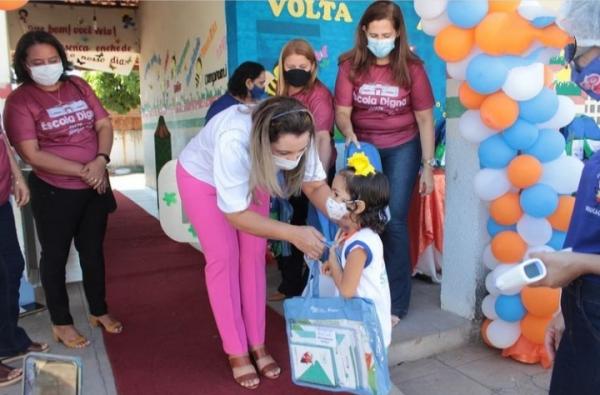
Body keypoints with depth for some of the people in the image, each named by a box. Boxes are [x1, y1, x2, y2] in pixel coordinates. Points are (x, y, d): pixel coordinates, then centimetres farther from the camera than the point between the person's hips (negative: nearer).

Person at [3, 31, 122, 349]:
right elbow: (32, 154, -17)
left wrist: (100, 160, -17)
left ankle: (99, 311, 35)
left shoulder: (78, 86, 3)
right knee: (55, 255, 12)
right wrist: (83, 170, -20)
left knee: (93, 251, 17)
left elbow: (104, 125, 1)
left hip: (95, 187, 4)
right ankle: (61, 323, 28)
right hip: (54, 192, -4)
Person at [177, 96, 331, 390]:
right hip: (201, 177, -4)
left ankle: (257, 344, 14)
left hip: (250, 177, 4)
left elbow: (316, 185, -22)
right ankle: (236, 352, 7)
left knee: (254, 256, 1)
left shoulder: (297, 138, -32)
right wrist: (293, 234, -42)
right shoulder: (234, 141, -45)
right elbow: (236, 214, -36)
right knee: (224, 258, -5)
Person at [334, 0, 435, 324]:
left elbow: (425, 119, -7)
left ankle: (396, 303, 6)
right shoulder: (350, 65, -9)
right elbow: (342, 111, -11)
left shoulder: (411, 68, -12)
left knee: (394, 221, -5)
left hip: (402, 148, -1)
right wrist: (348, 134, -33)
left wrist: (428, 166, -8)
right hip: (363, 147, 2)